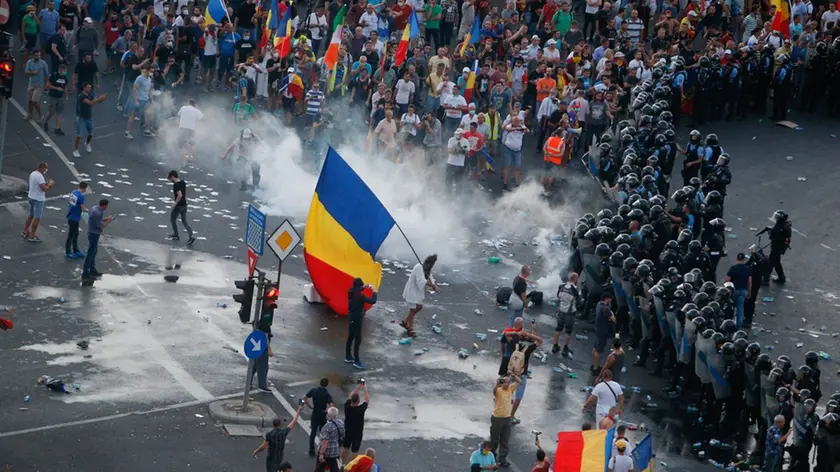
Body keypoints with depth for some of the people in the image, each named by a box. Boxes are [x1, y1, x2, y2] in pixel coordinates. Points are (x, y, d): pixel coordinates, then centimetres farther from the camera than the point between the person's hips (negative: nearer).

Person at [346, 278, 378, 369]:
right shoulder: (360, 296, -26)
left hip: (352, 317, 9)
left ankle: (348, 357, 31)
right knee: (358, 340, -3)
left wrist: (364, 287, 10)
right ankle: (356, 361, 0)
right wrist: (373, 292, -10)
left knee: (350, 337, 20)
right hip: (357, 319, -9)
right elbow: (372, 301, -26)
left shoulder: (350, 292, -2)